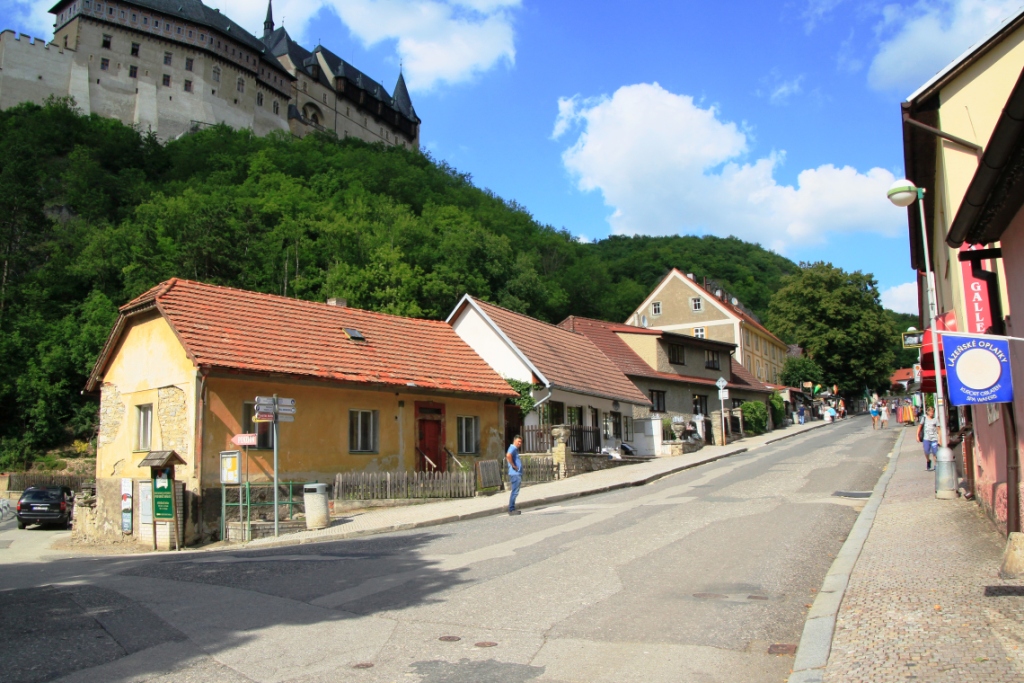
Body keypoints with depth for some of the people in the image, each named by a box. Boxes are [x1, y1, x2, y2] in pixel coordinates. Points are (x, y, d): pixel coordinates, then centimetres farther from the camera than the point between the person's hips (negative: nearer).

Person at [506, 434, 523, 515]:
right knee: (514, 492, -8)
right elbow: (508, 456, -33)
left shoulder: (515, 449, 19)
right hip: (515, 474, -11)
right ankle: (511, 510, -6)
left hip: (517, 473, 11)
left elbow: (508, 456, 35)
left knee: (514, 492, 14)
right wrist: (513, 466, -23)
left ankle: (512, 509, 19)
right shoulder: (513, 448, -12)